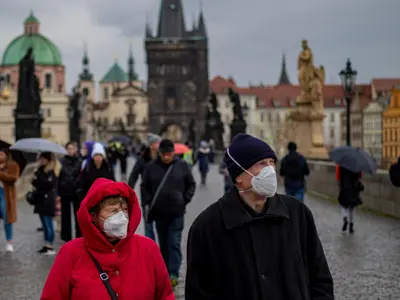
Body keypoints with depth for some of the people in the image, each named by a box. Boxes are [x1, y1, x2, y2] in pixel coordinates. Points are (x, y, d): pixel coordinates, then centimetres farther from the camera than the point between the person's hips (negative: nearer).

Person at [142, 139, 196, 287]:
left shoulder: (182, 165, -2)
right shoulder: (151, 167, -2)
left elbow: (191, 184, 7)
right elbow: (144, 187, 7)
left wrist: (185, 199, -2)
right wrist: (148, 203, -2)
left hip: (176, 212, -2)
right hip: (159, 212, 2)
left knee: (174, 243, -7)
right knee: (163, 244, 13)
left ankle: (173, 274, -8)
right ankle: (164, 272, 24)